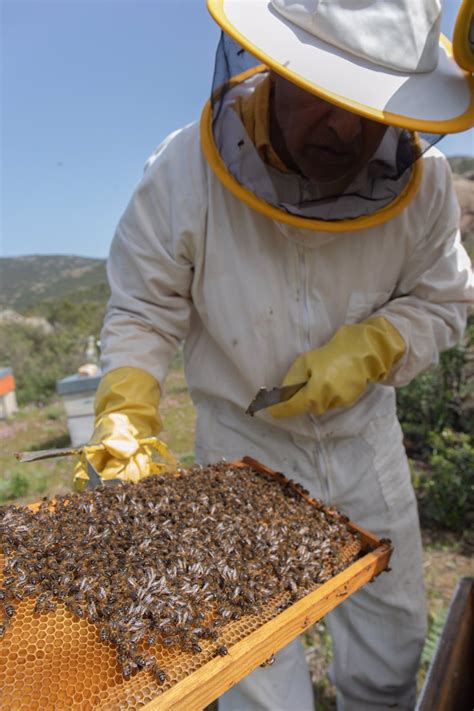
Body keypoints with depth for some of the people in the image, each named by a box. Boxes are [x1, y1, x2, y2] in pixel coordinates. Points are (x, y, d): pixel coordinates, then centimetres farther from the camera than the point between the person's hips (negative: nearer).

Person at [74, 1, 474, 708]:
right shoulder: (184, 174, -20)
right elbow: (143, 312, -10)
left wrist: (368, 350, -20)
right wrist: (124, 422, -23)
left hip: (365, 435, 3)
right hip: (244, 446, -2)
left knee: (392, 638, 23)